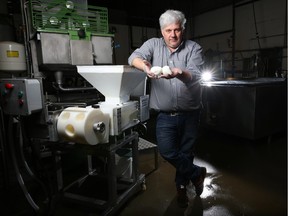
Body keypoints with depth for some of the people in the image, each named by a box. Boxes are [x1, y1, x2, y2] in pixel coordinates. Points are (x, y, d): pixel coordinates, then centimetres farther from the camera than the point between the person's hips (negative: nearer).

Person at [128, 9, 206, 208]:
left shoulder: (194, 48, -4)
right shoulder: (153, 44, 2)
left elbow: (195, 76, -18)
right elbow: (134, 57, -14)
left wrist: (179, 74, -42)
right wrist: (145, 65, -38)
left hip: (190, 113, 0)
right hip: (165, 115, 1)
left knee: (186, 152, 12)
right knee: (166, 150, -13)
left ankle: (181, 186, 39)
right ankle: (197, 173, 16)